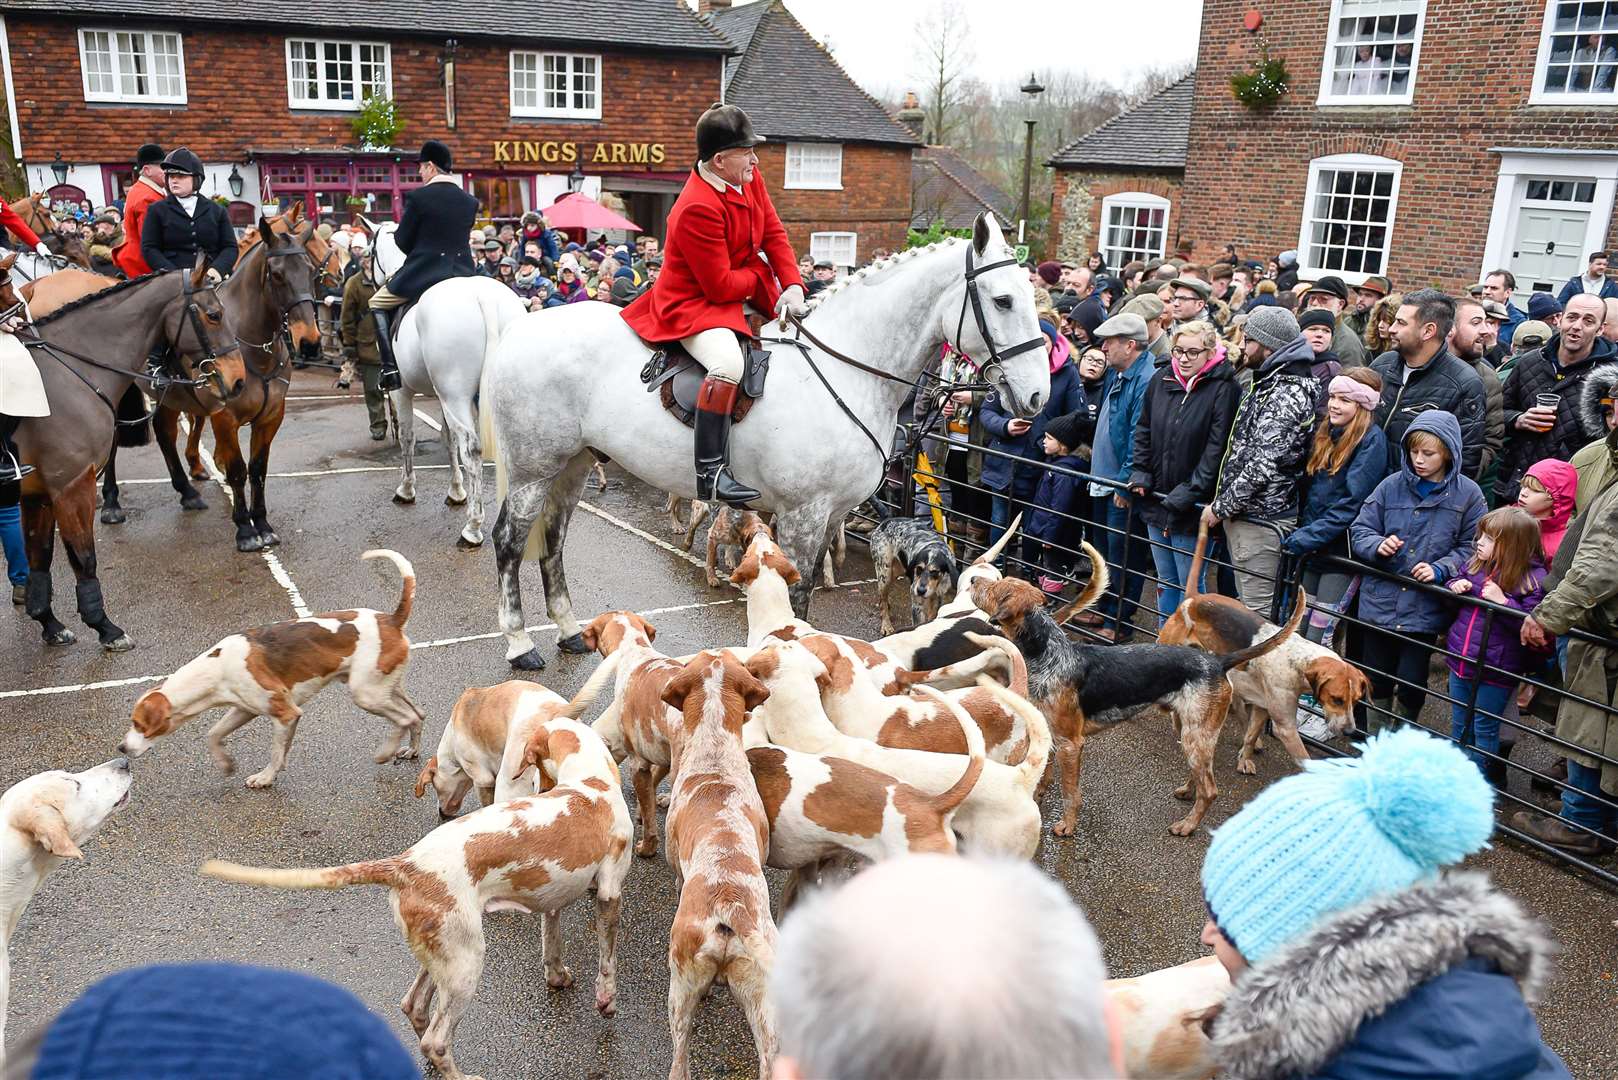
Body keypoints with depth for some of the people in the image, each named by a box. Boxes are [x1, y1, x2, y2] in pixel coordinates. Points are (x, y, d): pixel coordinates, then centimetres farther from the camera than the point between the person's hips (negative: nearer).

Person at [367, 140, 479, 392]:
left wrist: (395, 233, 19)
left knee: (377, 304, 16)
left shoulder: (418, 197, -10)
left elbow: (403, 242, -4)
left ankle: (389, 367, 3)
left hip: (423, 273, -5)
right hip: (462, 274, 5)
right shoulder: (470, 201, 5)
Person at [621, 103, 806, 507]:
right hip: (693, 304, -10)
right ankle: (711, 470, -35)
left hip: (744, 295, 10)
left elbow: (774, 234, 5)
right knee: (728, 362, -37)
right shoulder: (697, 209, -27)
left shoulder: (750, 178, 1)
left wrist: (792, 285, -11)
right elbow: (721, 285, -25)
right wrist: (761, 273, -7)